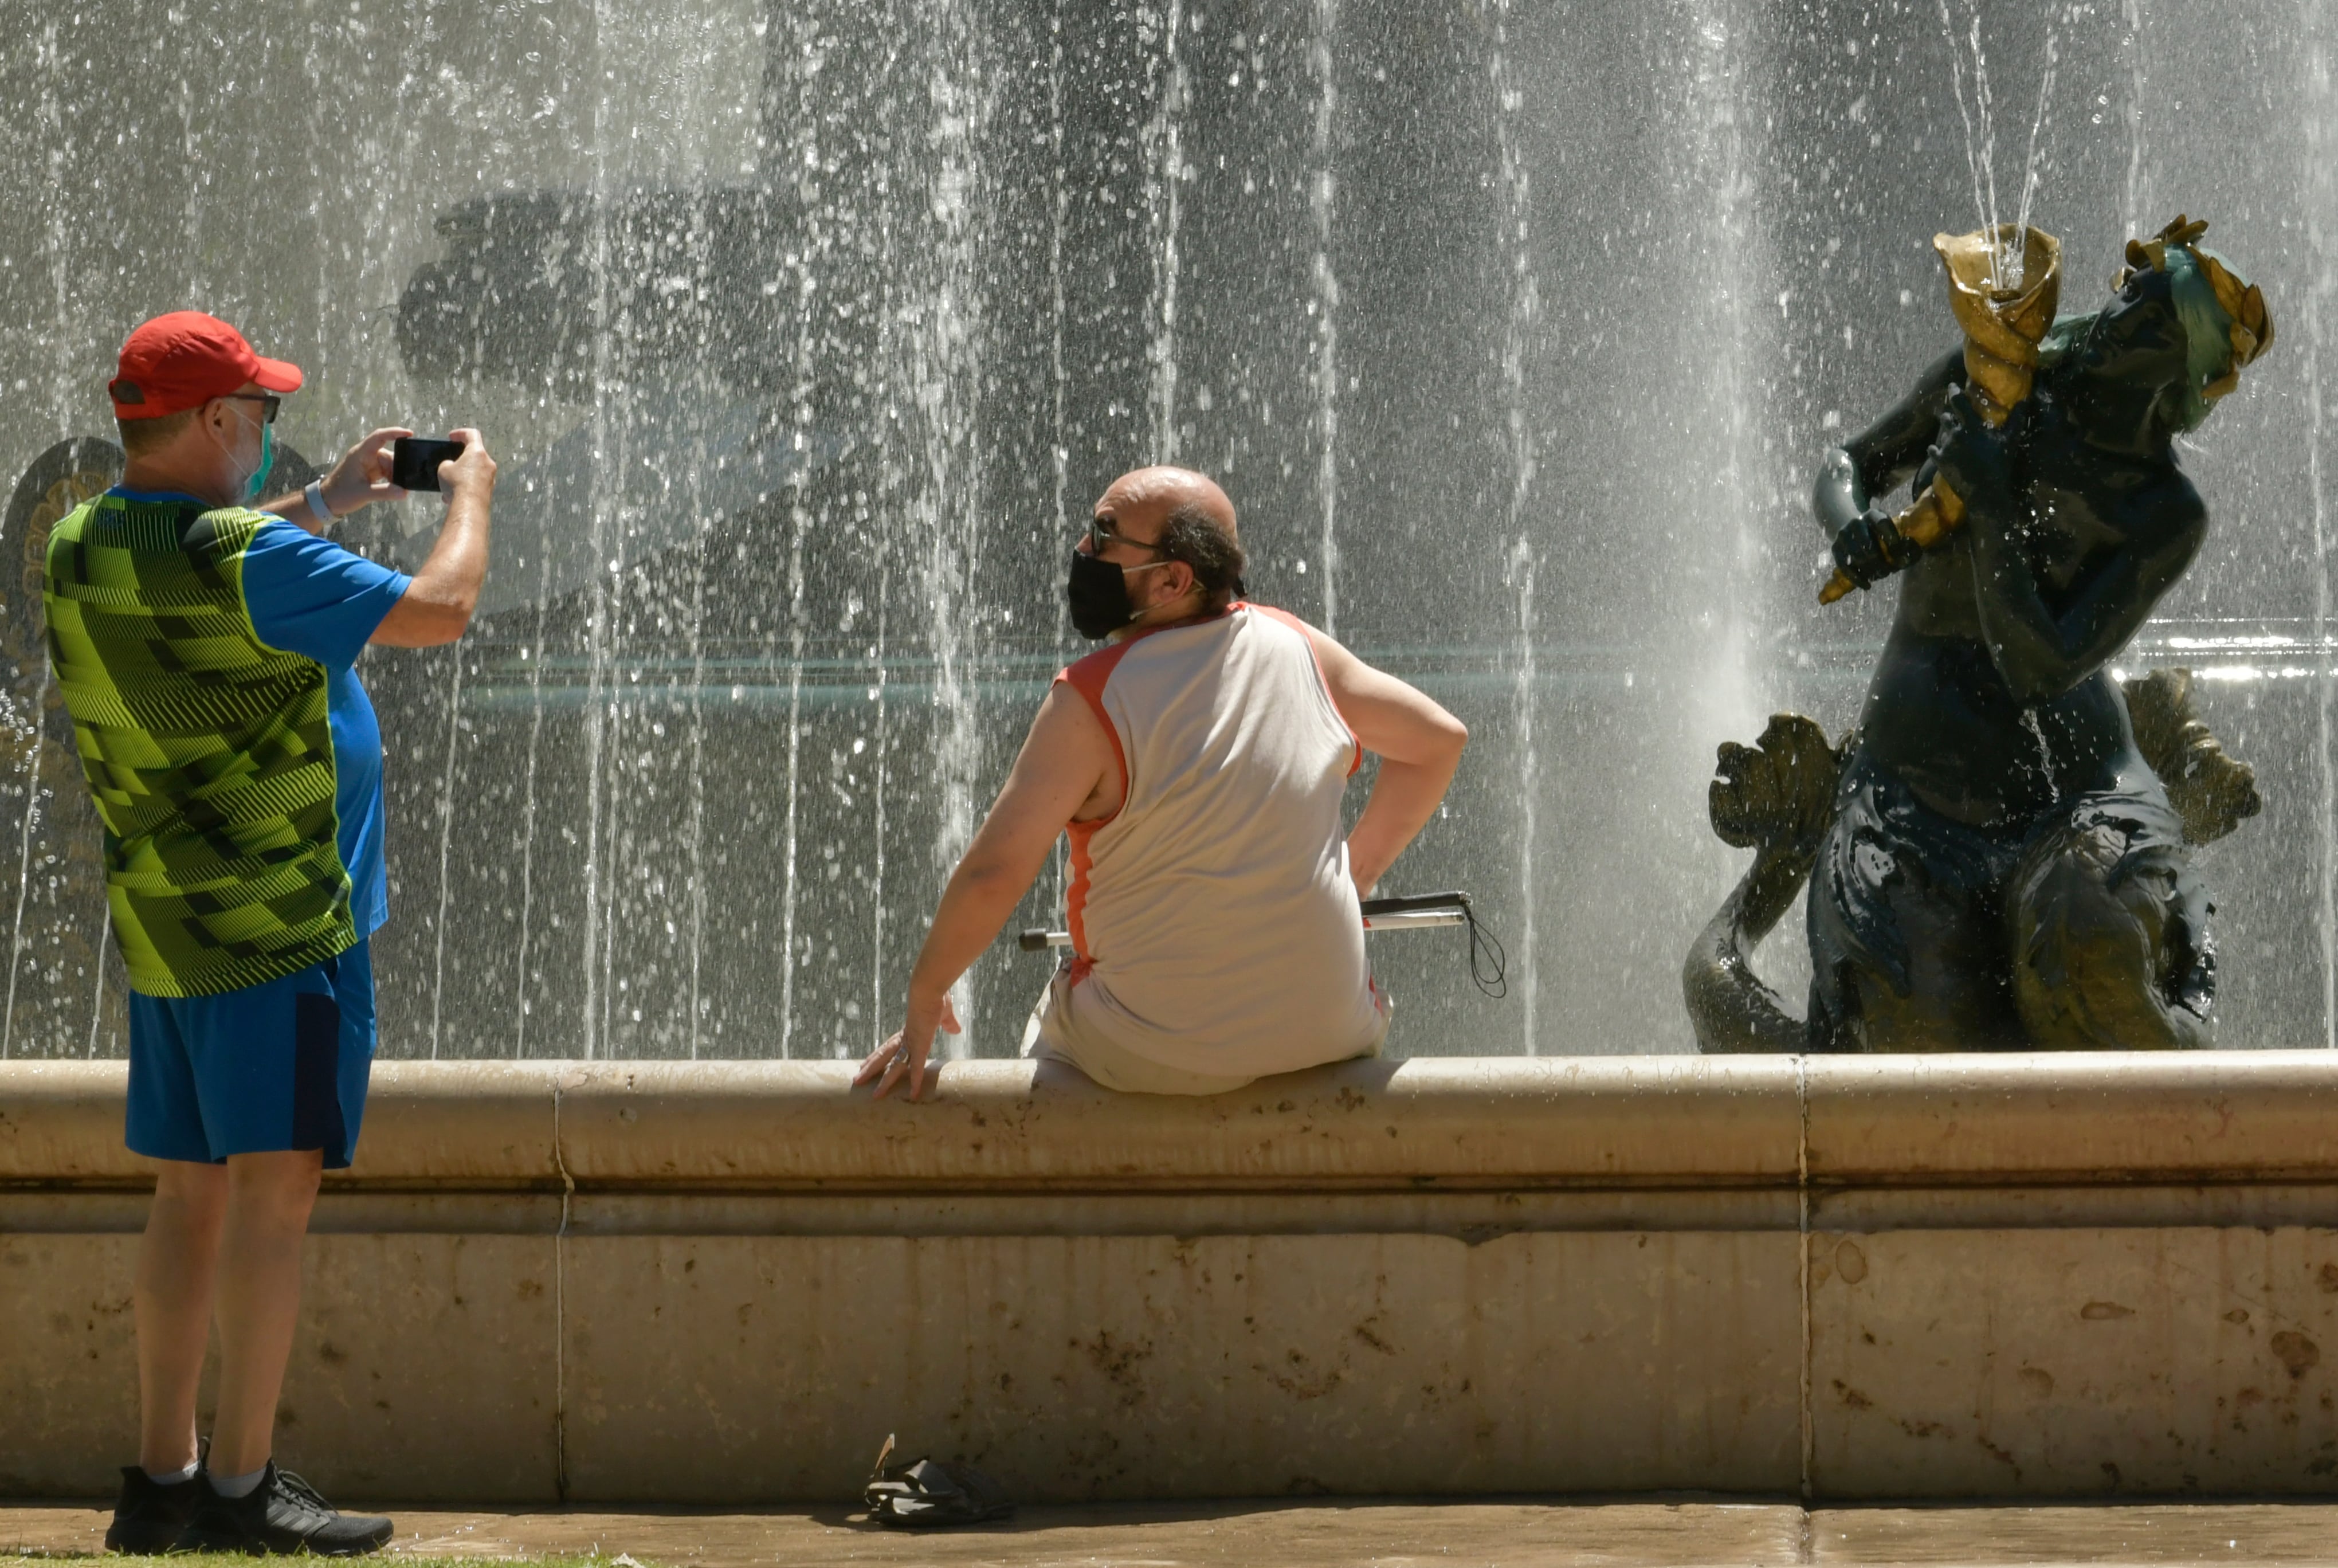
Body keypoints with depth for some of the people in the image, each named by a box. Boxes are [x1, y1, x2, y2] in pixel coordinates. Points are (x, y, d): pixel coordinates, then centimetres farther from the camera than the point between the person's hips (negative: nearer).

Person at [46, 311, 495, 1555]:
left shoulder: (81, 550, 7)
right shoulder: (248, 560, -19)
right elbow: (437, 613, -16)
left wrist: (322, 506, 32)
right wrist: (469, 495, 2)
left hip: (159, 927, 9)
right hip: (277, 923, -8)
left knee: (191, 1195, 12)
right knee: (274, 1185, -8)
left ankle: (162, 1477, 13)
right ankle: (240, 1491, -11)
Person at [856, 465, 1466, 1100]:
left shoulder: (1089, 700, -16)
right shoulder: (1298, 649, -2)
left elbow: (993, 875, -20)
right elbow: (1440, 738, 10)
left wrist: (923, 1000, -6)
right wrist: (1356, 875, 19)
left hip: (1162, 1057, -4)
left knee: (1050, 1027, 29)